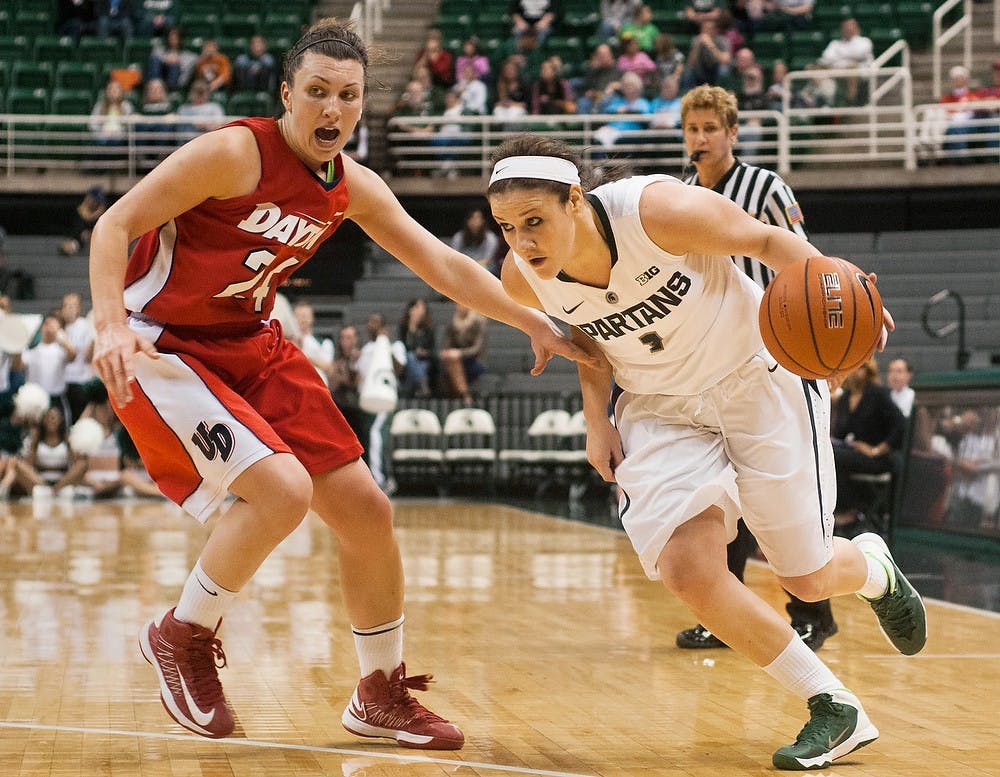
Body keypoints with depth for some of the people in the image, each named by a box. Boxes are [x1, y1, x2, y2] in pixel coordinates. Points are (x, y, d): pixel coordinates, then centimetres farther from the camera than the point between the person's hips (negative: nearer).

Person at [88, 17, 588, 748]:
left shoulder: (354, 188, 0)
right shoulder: (235, 153, -22)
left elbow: (444, 265, 7)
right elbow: (115, 225, -23)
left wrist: (535, 323, -1)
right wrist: (111, 325, -38)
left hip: (251, 343, 8)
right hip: (161, 345, -7)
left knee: (366, 510, 5)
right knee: (281, 490, -26)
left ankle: (382, 696, 22)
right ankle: (183, 636, -1)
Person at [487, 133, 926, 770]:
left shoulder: (661, 210, -31)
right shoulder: (524, 279, -16)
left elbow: (768, 240, -15)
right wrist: (597, 417, -5)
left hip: (757, 378, -3)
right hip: (662, 406, 3)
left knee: (808, 579, 2)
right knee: (688, 570, -18)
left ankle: (874, 568, 43)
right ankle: (835, 710, 1)